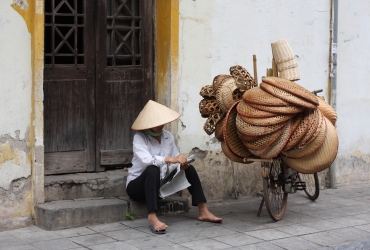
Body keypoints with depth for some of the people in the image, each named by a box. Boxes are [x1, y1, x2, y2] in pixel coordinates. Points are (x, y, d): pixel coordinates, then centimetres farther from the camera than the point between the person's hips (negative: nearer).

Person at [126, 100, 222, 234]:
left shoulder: (168, 136, 3)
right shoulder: (139, 137, -15)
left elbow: (177, 159, 5)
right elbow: (146, 159, -33)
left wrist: (183, 164, -19)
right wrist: (170, 159, -44)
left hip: (159, 185, 6)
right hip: (137, 185, -6)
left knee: (189, 168, -5)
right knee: (153, 169, -37)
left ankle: (203, 212, -9)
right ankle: (152, 218, -46)